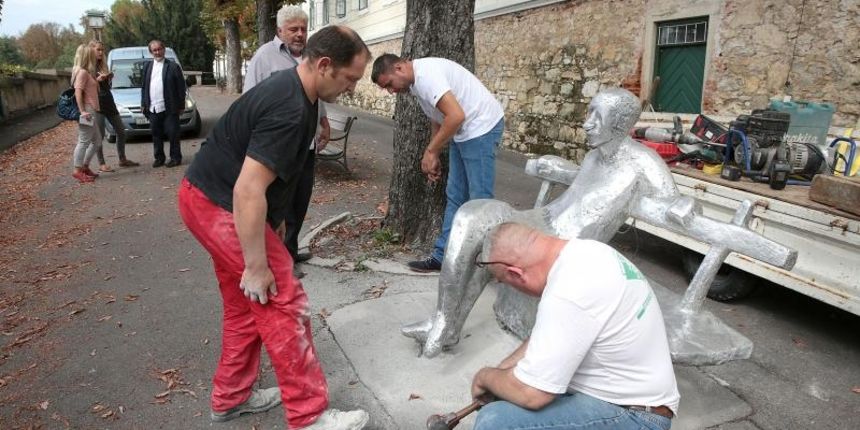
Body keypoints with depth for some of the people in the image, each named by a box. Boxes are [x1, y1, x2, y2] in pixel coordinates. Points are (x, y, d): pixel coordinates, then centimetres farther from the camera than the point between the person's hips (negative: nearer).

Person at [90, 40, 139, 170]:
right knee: (99, 135, -5)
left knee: (121, 131, 9)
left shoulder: (103, 65, 15)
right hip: (96, 103, -7)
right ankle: (102, 164, 2)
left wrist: (109, 78, 0)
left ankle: (122, 160, 20)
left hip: (109, 101, 7)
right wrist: (97, 79, -21)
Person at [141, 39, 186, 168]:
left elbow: (181, 87, -3)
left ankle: (175, 158, 11)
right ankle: (159, 157, 20)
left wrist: (181, 105, -6)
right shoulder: (147, 66, 13)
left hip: (169, 108, -5)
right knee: (156, 135, 10)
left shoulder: (173, 66, -2)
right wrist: (143, 104, 10)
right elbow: (144, 86, 15)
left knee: (173, 134, 1)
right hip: (152, 108, 5)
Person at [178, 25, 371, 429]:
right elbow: (248, 191, -30)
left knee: (245, 304, 16)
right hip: (220, 205, -10)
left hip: (212, 199, 10)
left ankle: (230, 397, 31)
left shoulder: (291, 90, 7)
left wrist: (274, 219, 24)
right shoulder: (289, 111, -26)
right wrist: (257, 266, -23)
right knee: (284, 305, -7)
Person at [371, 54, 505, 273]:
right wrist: (434, 157, 13)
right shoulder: (417, 81, 10)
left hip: (482, 126, -10)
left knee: (479, 199, -6)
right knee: (454, 197, 11)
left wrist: (430, 151, -19)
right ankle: (443, 256, 18)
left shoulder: (426, 75, -21)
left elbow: (456, 116, -29)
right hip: (463, 131, 10)